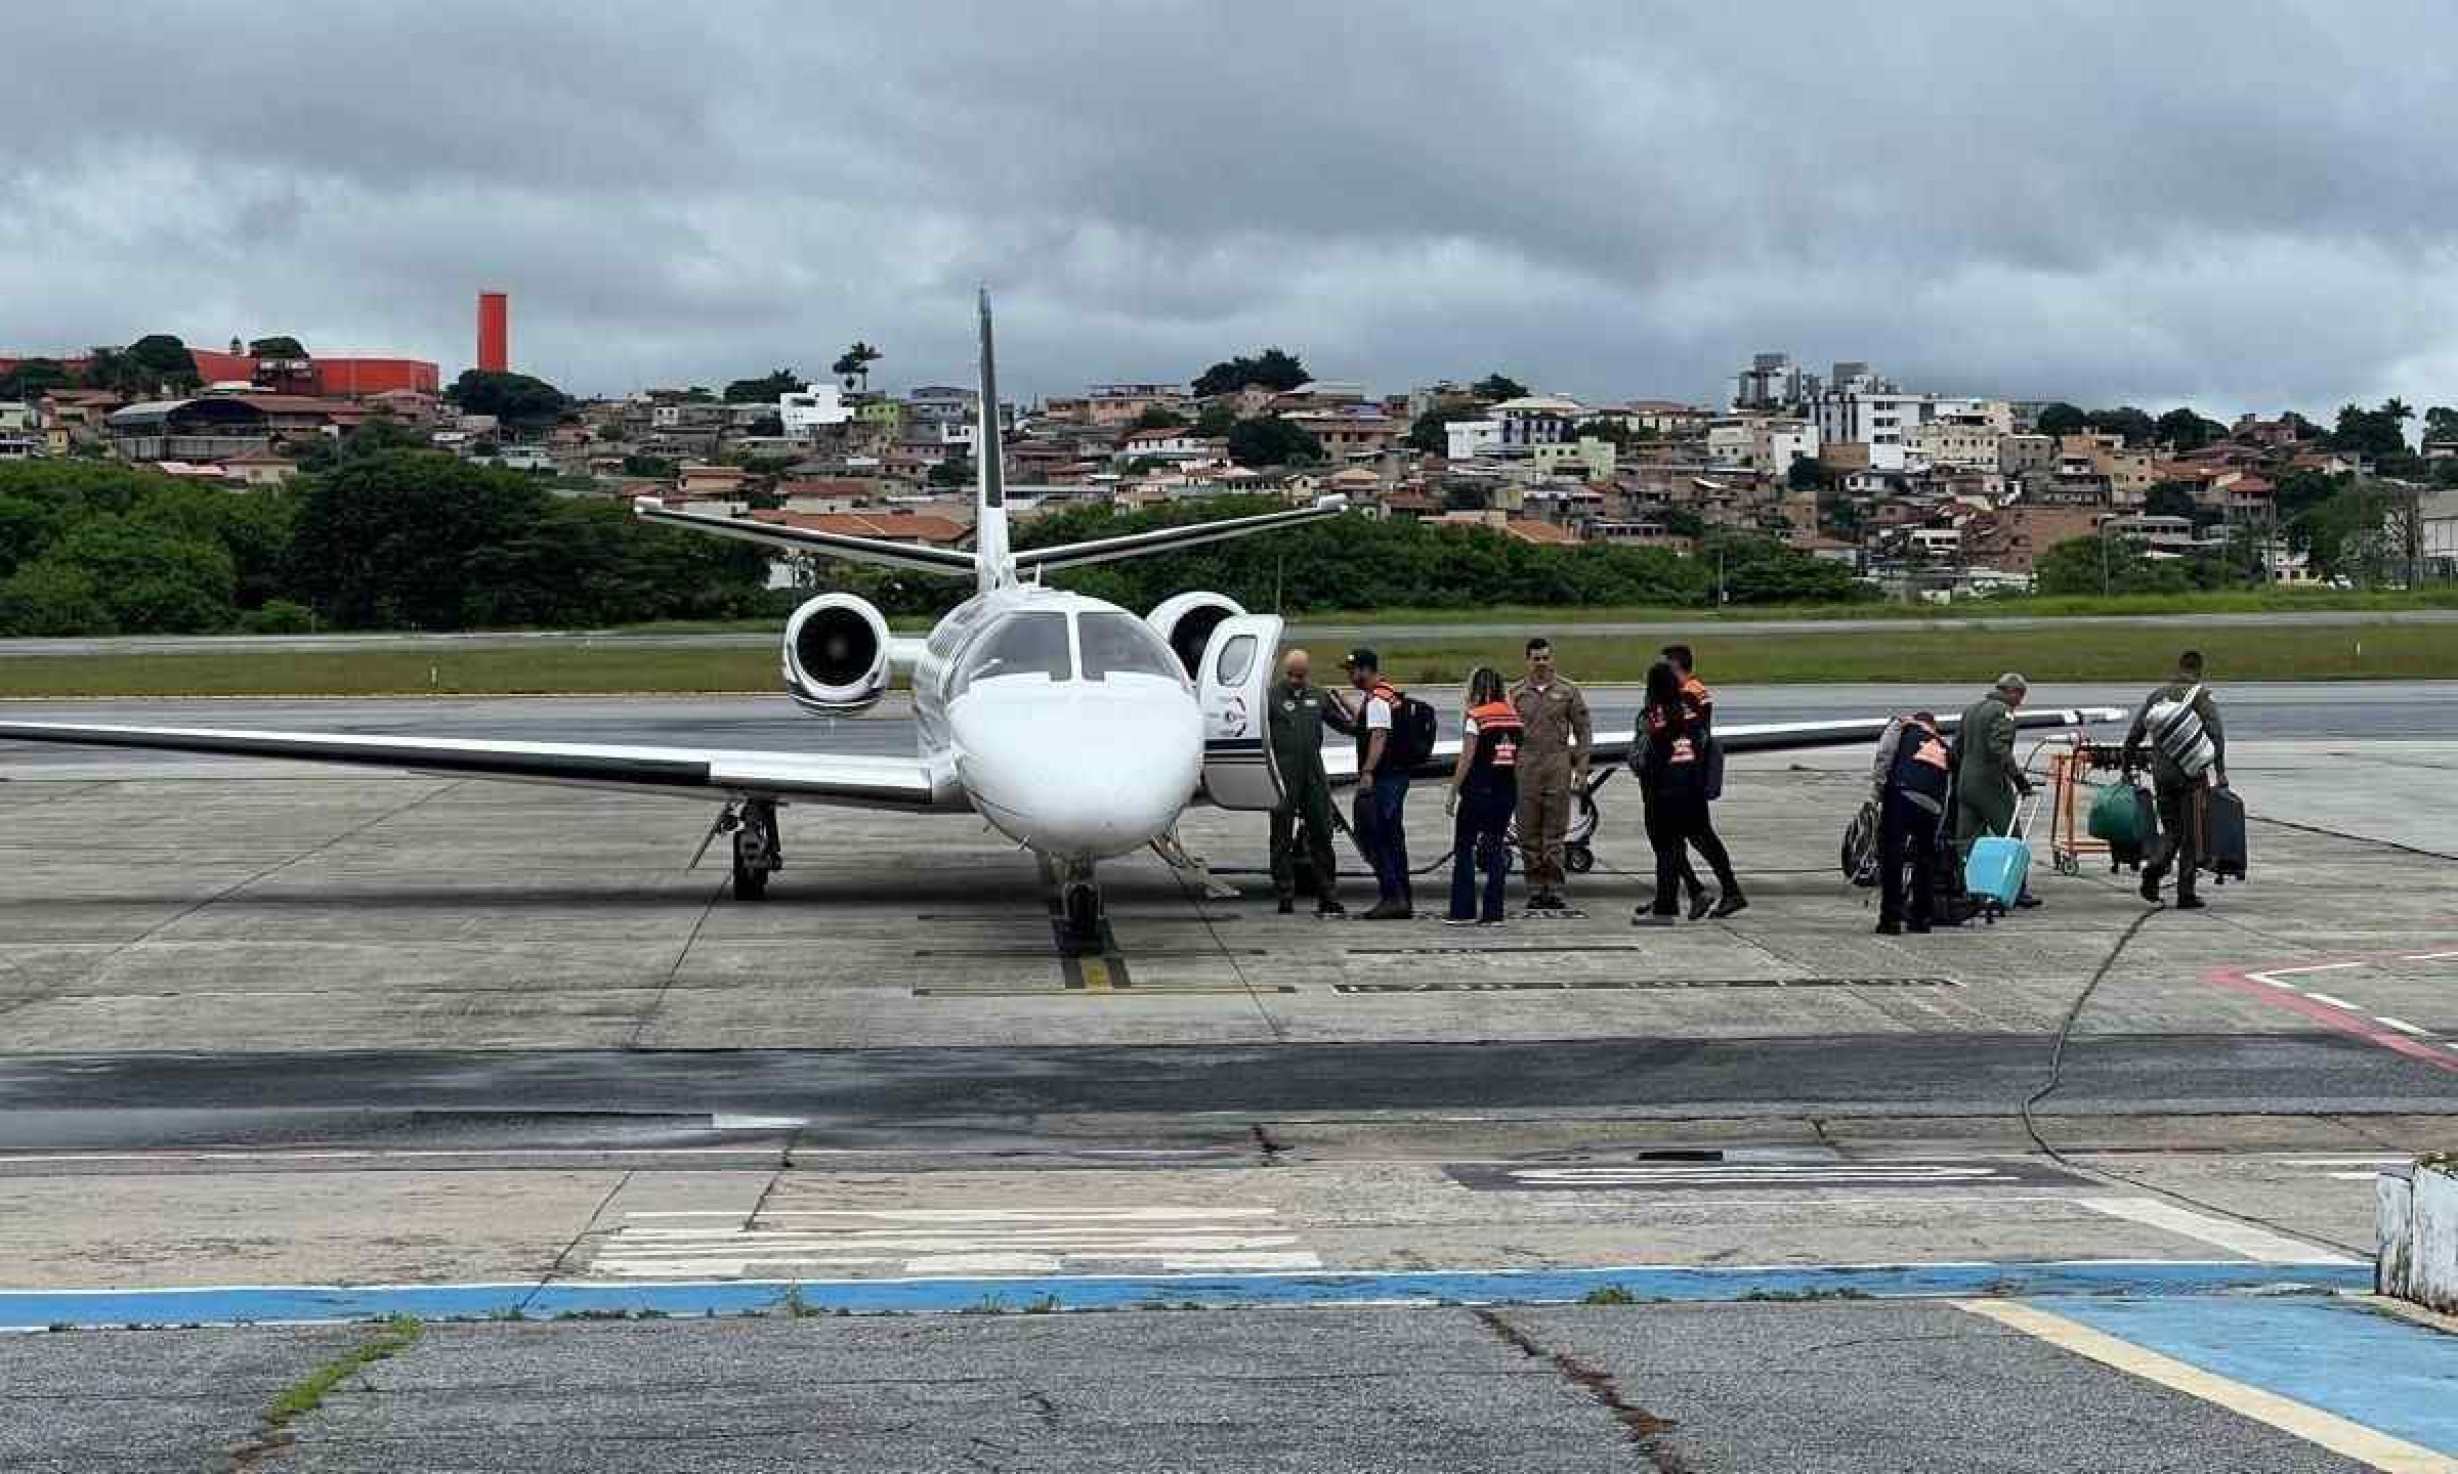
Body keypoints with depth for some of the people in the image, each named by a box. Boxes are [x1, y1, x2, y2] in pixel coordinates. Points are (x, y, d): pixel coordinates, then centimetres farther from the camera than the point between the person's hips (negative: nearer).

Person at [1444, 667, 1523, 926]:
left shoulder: (1476, 717, -10)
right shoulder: (1514, 717, 8)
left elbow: (1466, 759, -12)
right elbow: (1521, 759, 10)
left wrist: (1453, 793, -7)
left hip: (1477, 791, -5)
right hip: (1507, 792, 5)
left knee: (1463, 849, 4)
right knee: (1496, 851, 10)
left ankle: (1463, 911, 0)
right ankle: (1493, 912, 6)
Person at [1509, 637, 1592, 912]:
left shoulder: (1568, 690, 6)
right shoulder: (1517, 693, 9)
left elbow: (1583, 732, 6)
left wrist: (1581, 769, -1)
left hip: (1558, 766, -1)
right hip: (1525, 767, 1)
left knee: (1555, 831, -1)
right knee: (1528, 831, 2)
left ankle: (1554, 889, 2)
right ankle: (1535, 889, 8)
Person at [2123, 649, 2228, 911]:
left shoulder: (2156, 696, 11)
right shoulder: (2201, 696, -2)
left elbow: (2133, 737, 13)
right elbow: (2216, 735, -13)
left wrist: (2127, 769, 21)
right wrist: (2220, 771, -13)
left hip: (2161, 774, 4)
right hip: (2191, 774, -4)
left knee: (2171, 830, 15)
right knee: (2190, 835, 4)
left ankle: (2155, 867, -13)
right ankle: (2185, 894, 2)